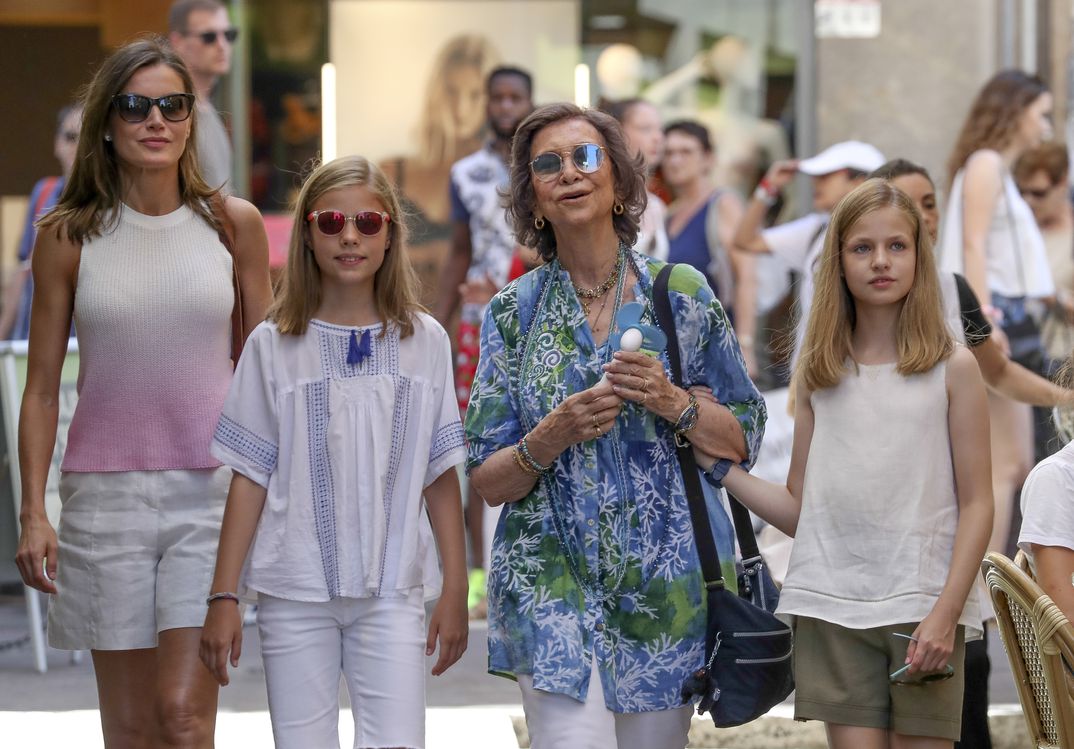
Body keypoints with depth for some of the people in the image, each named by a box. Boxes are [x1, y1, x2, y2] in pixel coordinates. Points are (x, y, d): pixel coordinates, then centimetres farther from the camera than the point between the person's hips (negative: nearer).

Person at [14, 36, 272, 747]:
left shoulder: (233, 223, 3)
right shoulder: (67, 236, 3)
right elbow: (42, 386, 6)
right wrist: (34, 513, 0)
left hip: (212, 488, -1)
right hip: (105, 494, 1)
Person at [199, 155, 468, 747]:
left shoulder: (425, 342, 5)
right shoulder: (273, 344, 3)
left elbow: (441, 477, 6)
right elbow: (250, 478, 3)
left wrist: (455, 591, 4)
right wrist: (224, 597, -1)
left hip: (393, 592, 0)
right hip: (296, 589, 0)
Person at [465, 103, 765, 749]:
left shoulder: (682, 294, 4)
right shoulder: (515, 313, 4)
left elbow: (742, 440, 6)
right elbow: (487, 482, 3)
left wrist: (672, 403, -12)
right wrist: (554, 435, -15)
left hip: (662, 575, 1)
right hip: (552, 575, -1)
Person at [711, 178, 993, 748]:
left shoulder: (952, 368, 2)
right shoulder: (819, 374, 10)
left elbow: (976, 504, -1)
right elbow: (799, 509, 11)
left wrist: (946, 611, -12)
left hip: (923, 605, -2)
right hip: (834, 605, 2)